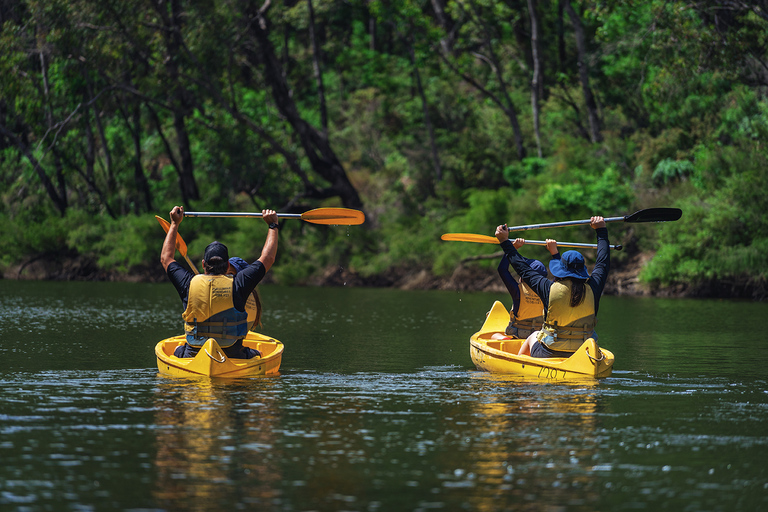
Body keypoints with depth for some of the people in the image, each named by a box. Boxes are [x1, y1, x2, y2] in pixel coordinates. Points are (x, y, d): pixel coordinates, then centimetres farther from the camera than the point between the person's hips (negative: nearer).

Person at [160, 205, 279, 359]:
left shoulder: (190, 284, -5)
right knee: (255, 354, 29)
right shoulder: (237, 285, -10)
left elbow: (166, 258, 15)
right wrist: (272, 225, 17)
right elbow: (268, 259, 4)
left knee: (178, 351, 34)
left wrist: (174, 224, 25)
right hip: (233, 357, -1)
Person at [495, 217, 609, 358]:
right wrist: (601, 230, 24)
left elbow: (524, 269, 1)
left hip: (548, 357, -2)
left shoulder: (550, 289, -14)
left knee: (533, 336, 33)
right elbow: (603, 262, 11)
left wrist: (505, 241, 12)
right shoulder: (592, 289, -8)